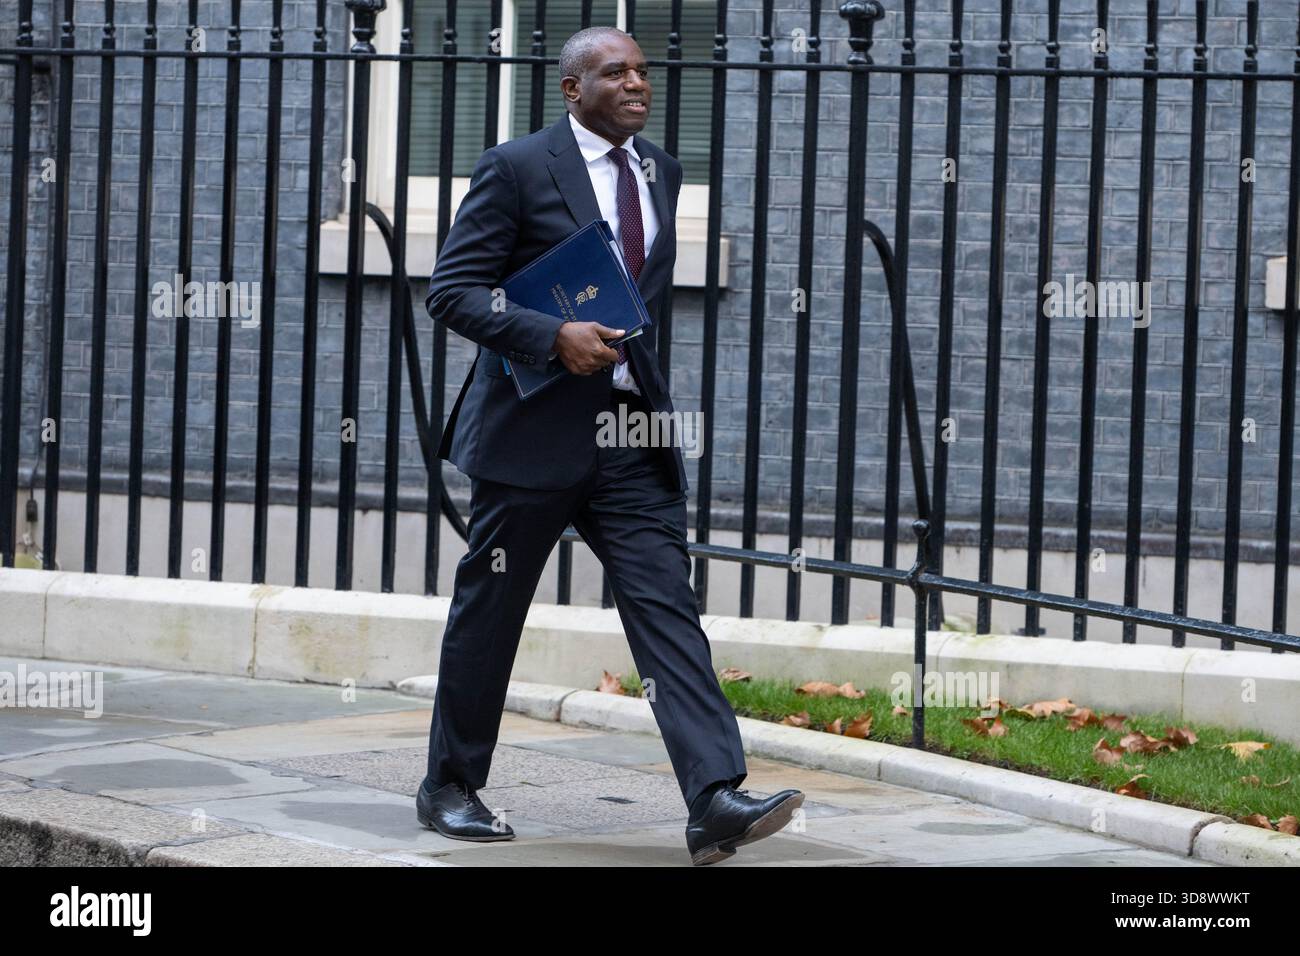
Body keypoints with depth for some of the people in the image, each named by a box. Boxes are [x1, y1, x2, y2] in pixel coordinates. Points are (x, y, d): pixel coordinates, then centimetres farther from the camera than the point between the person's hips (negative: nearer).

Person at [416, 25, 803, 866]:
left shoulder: (660, 171, 12)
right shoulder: (518, 168, -7)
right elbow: (453, 289, -11)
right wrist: (554, 337, -21)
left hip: (633, 433, 5)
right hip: (535, 431, -4)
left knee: (667, 606, -7)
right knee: (488, 614, 6)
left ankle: (716, 801, -16)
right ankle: (450, 788, 22)